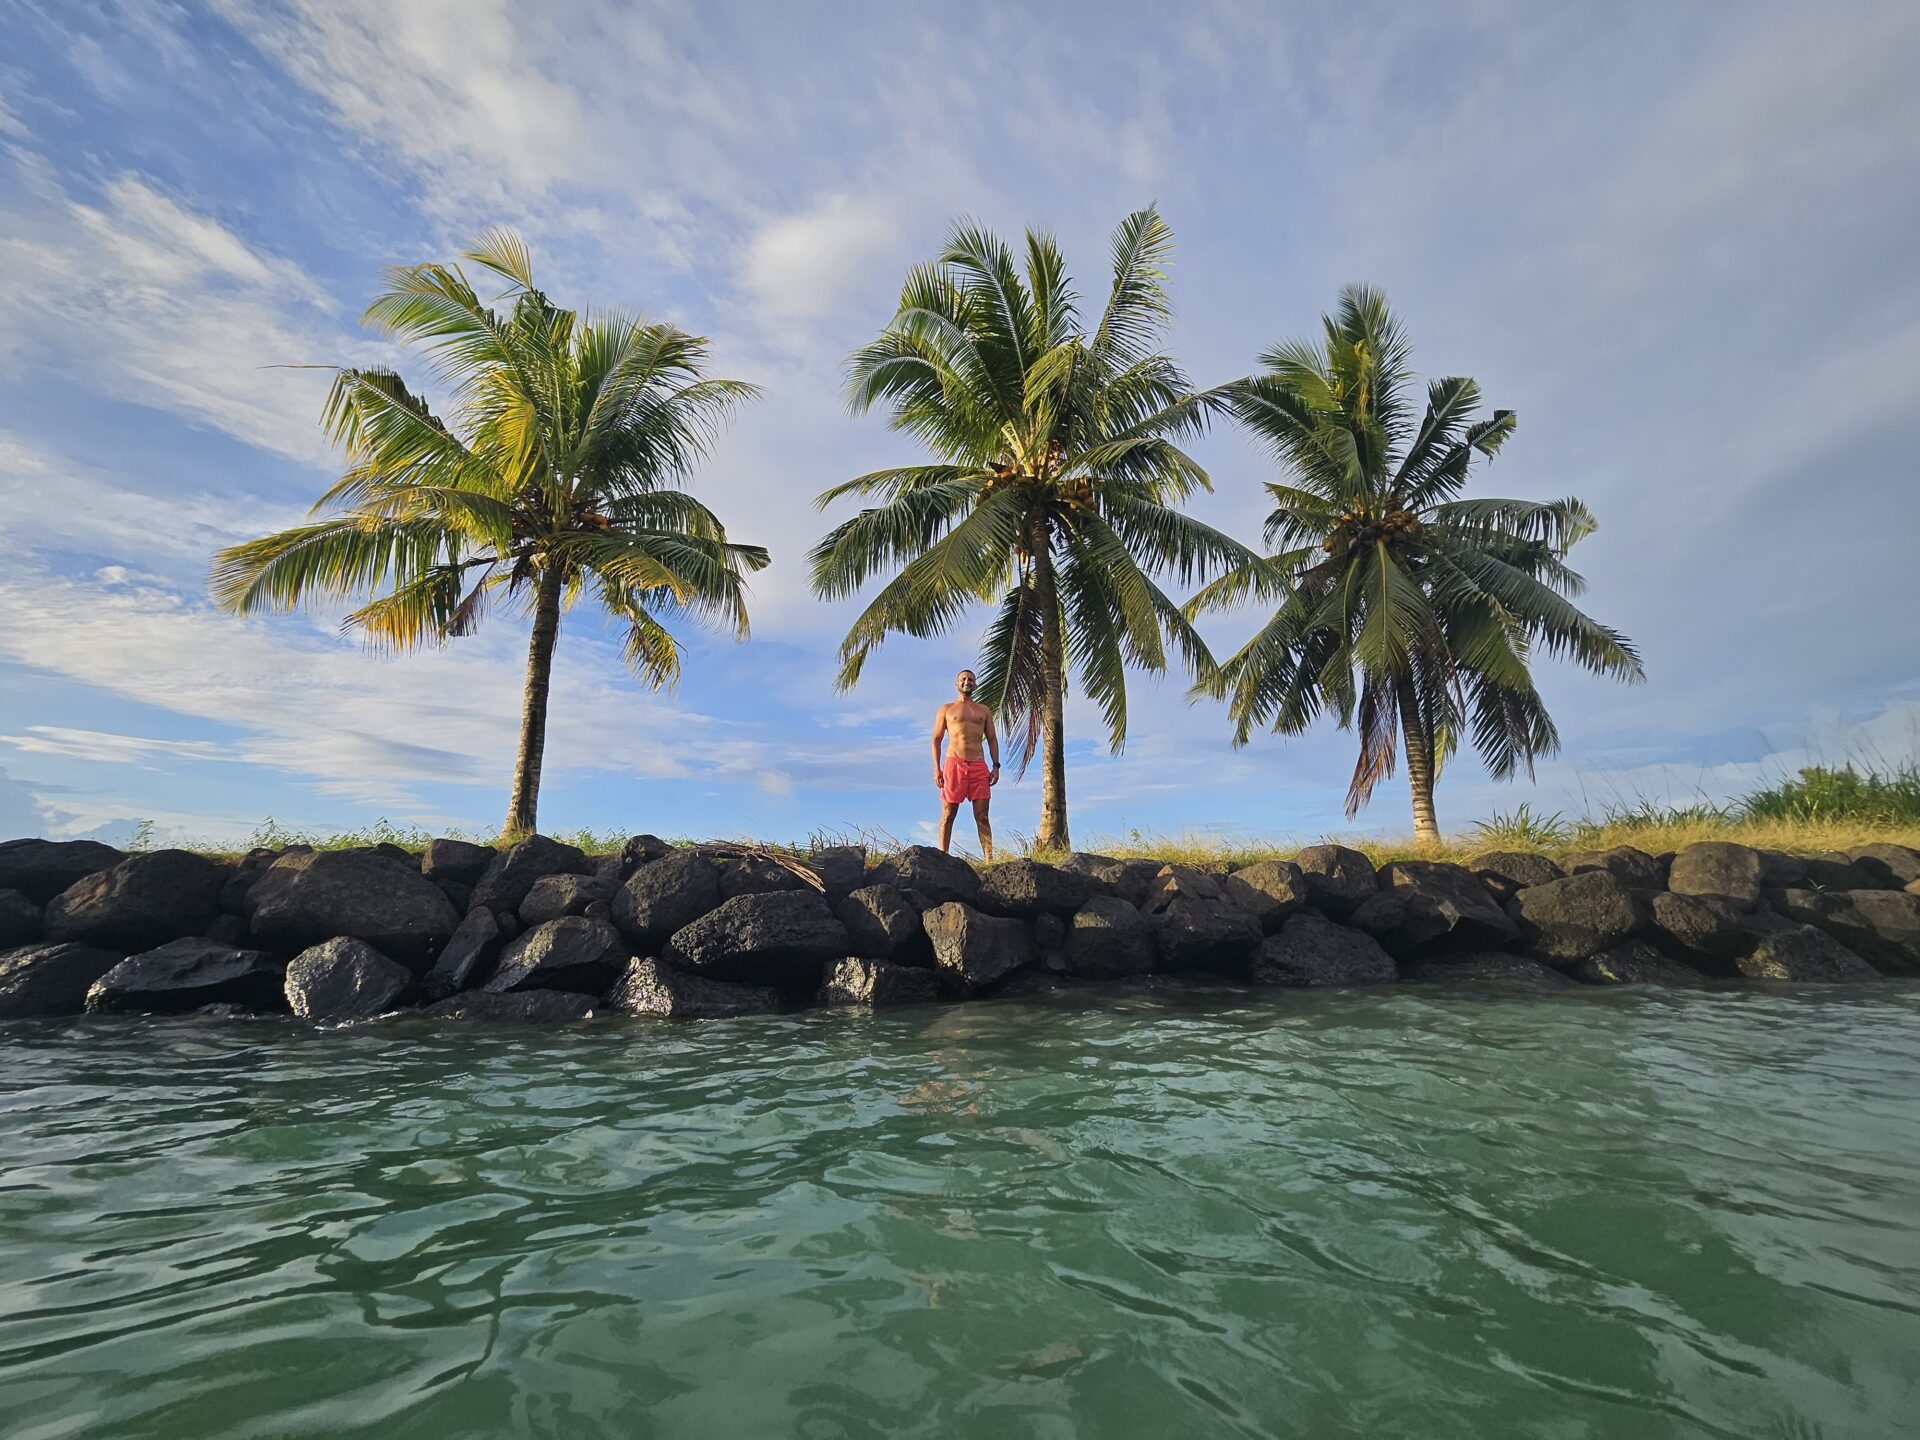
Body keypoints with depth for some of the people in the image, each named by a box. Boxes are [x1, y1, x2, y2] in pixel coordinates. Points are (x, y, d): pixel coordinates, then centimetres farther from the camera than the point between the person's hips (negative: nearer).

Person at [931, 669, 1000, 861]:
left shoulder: (984, 711, 20)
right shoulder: (946, 709, 14)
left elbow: (992, 739, 18)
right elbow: (936, 740, 9)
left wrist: (996, 766, 4)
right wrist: (936, 769, -3)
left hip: (979, 766, 2)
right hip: (954, 765, -2)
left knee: (982, 816, -3)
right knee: (948, 815, -3)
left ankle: (989, 859, -7)